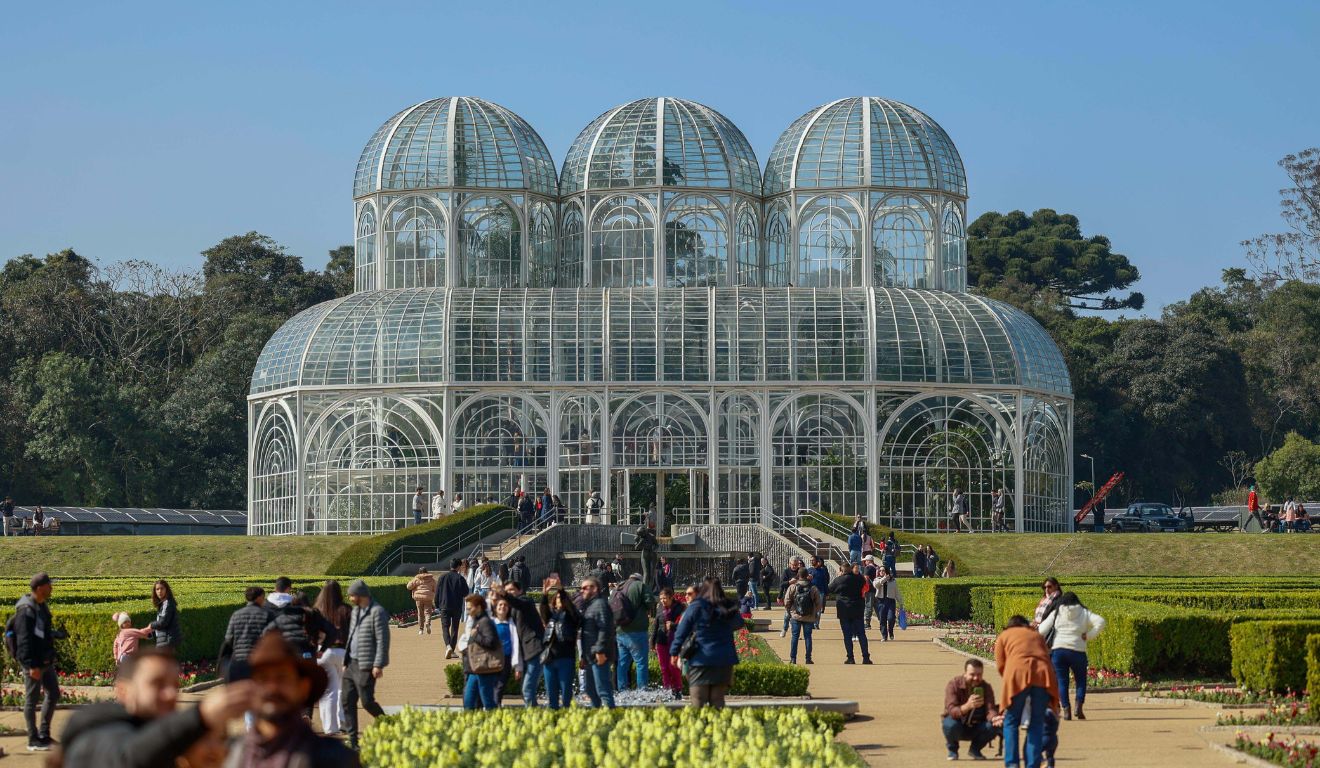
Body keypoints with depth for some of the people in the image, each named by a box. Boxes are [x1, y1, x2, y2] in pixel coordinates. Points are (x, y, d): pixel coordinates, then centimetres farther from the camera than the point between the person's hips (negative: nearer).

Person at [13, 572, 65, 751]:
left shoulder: (41, 606, 10)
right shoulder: (26, 610, -19)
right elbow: (24, 640, -22)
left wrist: (56, 633, 7)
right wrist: (31, 665, -24)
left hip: (46, 661, 9)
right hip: (33, 664, -9)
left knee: (53, 694, 15)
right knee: (31, 699, 0)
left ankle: (44, 734, 26)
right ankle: (33, 740, 8)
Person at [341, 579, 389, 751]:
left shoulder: (377, 612, -12)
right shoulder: (356, 611, 16)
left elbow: (382, 640, -16)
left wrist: (378, 665, -20)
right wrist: (346, 661, 19)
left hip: (366, 666, -9)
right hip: (352, 664, 9)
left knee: (367, 701, -8)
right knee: (348, 701, 3)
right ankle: (352, 741, 6)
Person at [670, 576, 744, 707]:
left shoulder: (695, 608, -7)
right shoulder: (729, 609, 5)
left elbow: (681, 632, -4)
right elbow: (739, 624, 26)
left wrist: (674, 652, 5)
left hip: (700, 660, -4)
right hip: (724, 660, 4)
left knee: (698, 701, -1)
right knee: (718, 700, 7)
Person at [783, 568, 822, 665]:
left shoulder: (792, 587, -7)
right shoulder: (813, 588, -5)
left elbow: (787, 602, -4)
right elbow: (819, 603, 0)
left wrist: (789, 611, 14)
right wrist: (816, 613, 16)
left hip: (795, 617, 0)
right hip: (809, 617, 0)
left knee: (795, 636, 6)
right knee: (808, 636, 8)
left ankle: (793, 658, 4)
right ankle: (808, 658, 7)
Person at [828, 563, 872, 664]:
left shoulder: (840, 579, -10)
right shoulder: (859, 579, -5)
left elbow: (830, 589, 4)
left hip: (844, 610, -2)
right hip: (857, 610, 2)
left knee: (847, 634, 3)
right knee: (861, 634, 7)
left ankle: (850, 658, -1)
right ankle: (866, 657, 3)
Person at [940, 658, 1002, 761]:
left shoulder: (986, 688, -11)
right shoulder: (953, 685, -20)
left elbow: (990, 709, -23)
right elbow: (952, 711, -33)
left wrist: (994, 718, -49)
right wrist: (967, 706, -54)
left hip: (976, 728, 2)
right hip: (958, 728, -2)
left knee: (993, 726, -28)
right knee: (950, 725, -37)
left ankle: (975, 749, 4)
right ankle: (952, 749, -1)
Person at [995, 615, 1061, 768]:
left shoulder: (1004, 636, 25)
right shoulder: (1037, 635, 33)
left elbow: (1001, 665, 14)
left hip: (1018, 671, -2)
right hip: (1043, 674, 2)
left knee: (1011, 721, 8)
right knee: (1037, 723, 10)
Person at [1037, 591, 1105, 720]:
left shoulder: (1056, 613, 6)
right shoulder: (1083, 613, 7)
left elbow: (1042, 630, 0)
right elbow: (1100, 621, -7)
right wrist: (1089, 636, -2)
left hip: (1057, 650, 0)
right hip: (1077, 650, 0)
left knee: (1062, 681, 6)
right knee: (1081, 680, 13)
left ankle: (1066, 709, -5)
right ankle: (1079, 706, -7)